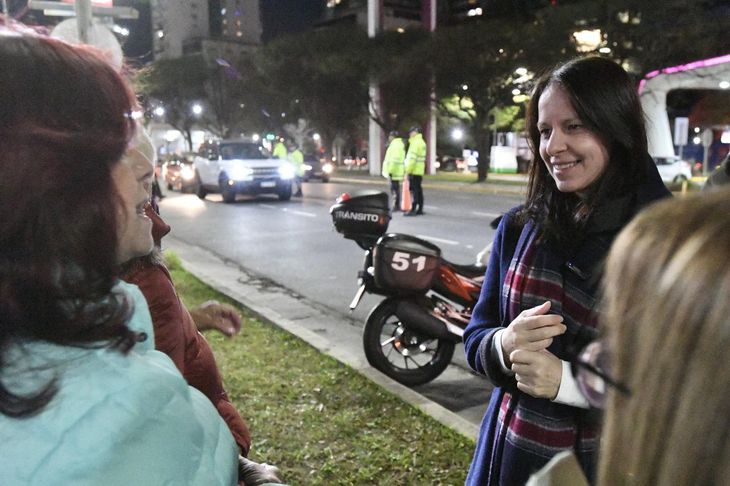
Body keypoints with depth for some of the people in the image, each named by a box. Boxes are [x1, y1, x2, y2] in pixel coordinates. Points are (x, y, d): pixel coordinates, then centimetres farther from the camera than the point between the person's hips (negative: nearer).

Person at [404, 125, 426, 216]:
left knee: (414, 190, -10)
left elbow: (412, 158, -19)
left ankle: (413, 210, -11)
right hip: (420, 171, 10)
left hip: (414, 171, -10)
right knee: (418, 189, 12)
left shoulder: (416, 142, -12)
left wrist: (408, 170, -17)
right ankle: (420, 209, 15)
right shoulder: (422, 142, 19)